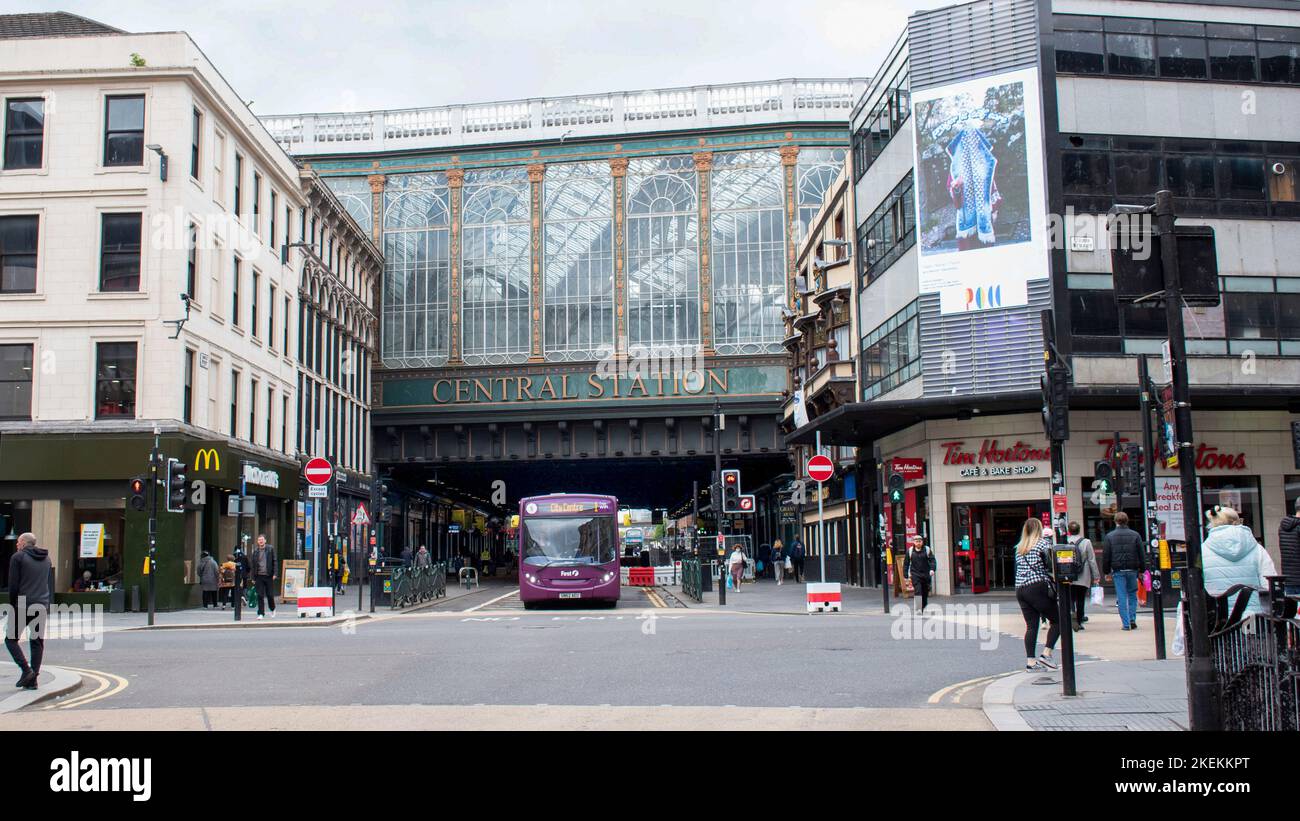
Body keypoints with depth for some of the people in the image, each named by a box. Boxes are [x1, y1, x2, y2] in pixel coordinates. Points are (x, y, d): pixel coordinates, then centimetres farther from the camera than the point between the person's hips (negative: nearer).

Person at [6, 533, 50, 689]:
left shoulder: (18, 557, -3)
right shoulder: (46, 558, 16)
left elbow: (13, 584, -6)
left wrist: (13, 604, 4)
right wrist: (47, 606, 15)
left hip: (23, 606, -5)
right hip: (42, 606, 5)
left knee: (11, 639, 6)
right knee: (37, 642, 7)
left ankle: (26, 670, -10)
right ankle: (33, 679, 5)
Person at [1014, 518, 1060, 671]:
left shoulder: (1019, 548, 17)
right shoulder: (1043, 543, -1)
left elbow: (1018, 568, 14)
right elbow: (1051, 565, -8)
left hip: (1020, 589, 6)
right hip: (1038, 588, -6)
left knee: (1031, 625, 6)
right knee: (1056, 620, 5)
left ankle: (1030, 661, 0)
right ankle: (1046, 654, -5)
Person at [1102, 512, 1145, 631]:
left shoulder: (1109, 536, -1)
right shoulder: (1135, 535, 2)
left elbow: (1105, 556, 1)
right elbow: (1141, 555, 4)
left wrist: (1107, 571, 8)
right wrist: (1142, 570, 11)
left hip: (1118, 571, -1)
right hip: (1132, 570, 1)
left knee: (1122, 597, 1)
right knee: (1132, 595, 15)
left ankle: (1126, 624, -2)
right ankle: (1132, 619, 5)